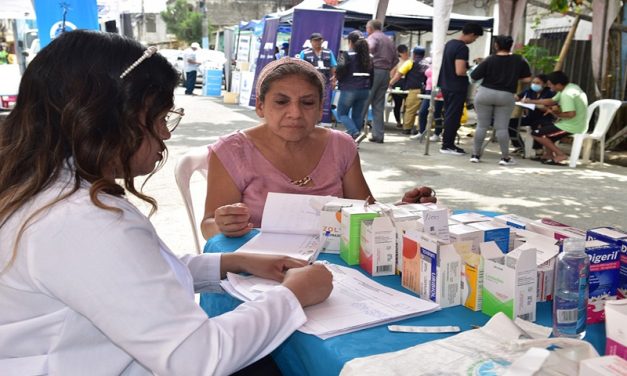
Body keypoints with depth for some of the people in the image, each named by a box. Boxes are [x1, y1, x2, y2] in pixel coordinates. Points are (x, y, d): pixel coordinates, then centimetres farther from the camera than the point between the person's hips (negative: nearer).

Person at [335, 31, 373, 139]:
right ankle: (355, 139, 11)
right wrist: (369, 86, 16)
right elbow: (372, 74, 10)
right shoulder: (369, 57, 9)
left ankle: (354, 131, -13)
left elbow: (341, 70, -17)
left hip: (349, 89, -5)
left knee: (342, 113, 9)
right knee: (358, 116, 11)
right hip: (364, 90, 5)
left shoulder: (347, 55, -7)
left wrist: (337, 78, 3)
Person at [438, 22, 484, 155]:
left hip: (446, 86, 9)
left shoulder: (449, 43, 10)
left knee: (449, 115, 14)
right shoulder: (462, 48, -18)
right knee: (453, 117, -2)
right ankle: (447, 146, 3)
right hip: (457, 88, -9)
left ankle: (447, 143, 20)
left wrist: (466, 63, 19)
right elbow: (460, 71, -25)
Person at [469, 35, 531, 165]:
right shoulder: (519, 60, 0)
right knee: (502, 127, 5)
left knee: (482, 125, 6)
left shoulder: (489, 60, -7)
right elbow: (527, 79, 2)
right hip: (506, 96, 1)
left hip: (485, 93, -1)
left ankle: (476, 155, 10)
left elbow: (474, 77, -7)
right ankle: (505, 157, 6)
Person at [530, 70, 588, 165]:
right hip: (577, 125, 11)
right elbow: (551, 101, 21)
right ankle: (549, 155, 20)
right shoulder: (569, 87, 11)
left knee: (536, 133, -8)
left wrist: (556, 114, -13)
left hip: (572, 127, -11)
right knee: (545, 128, 29)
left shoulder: (567, 94, -22)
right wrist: (531, 101, 21)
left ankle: (560, 154, -7)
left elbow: (571, 114, -31)